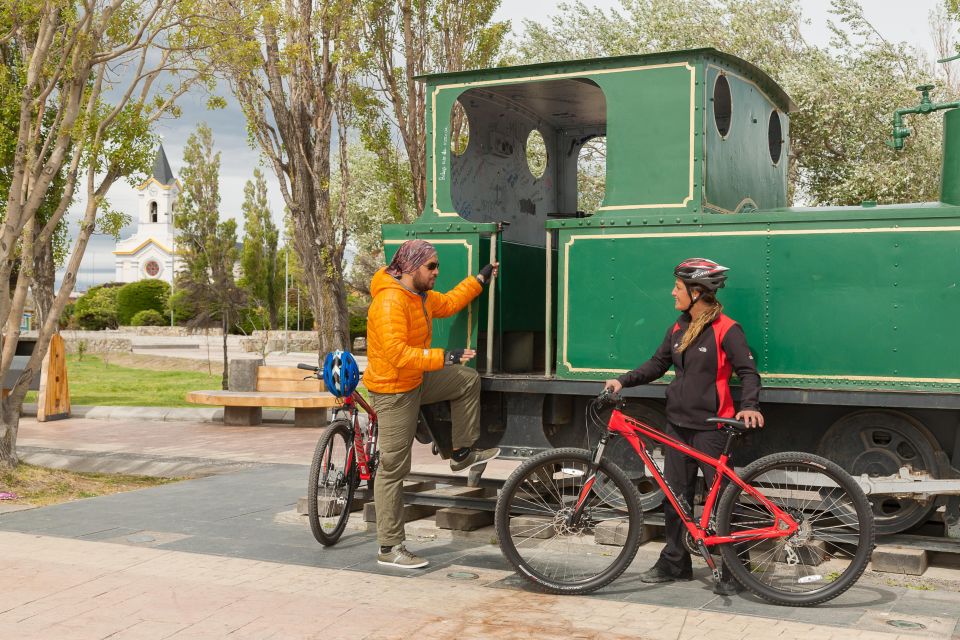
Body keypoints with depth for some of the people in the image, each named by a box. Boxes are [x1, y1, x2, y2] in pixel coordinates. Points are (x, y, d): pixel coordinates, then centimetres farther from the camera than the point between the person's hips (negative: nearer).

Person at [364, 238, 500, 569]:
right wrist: (443, 357, -35)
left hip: (415, 380, 10)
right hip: (394, 390, -10)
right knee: (393, 469, -5)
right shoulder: (391, 300, -26)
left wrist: (480, 279, 26)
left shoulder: (419, 295, 6)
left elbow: (448, 303, 25)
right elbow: (396, 352, -34)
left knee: (468, 380, 18)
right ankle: (390, 549, 2)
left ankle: (463, 453, 26)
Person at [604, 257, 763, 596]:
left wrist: (749, 406, -29)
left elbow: (748, 371, -13)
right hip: (678, 422, 7)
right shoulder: (679, 328, 11)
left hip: (710, 426, -7)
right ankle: (674, 562, 22)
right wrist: (623, 381, 4)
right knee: (675, 494, 11)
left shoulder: (726, 330, -11)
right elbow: (658, 363, 17)